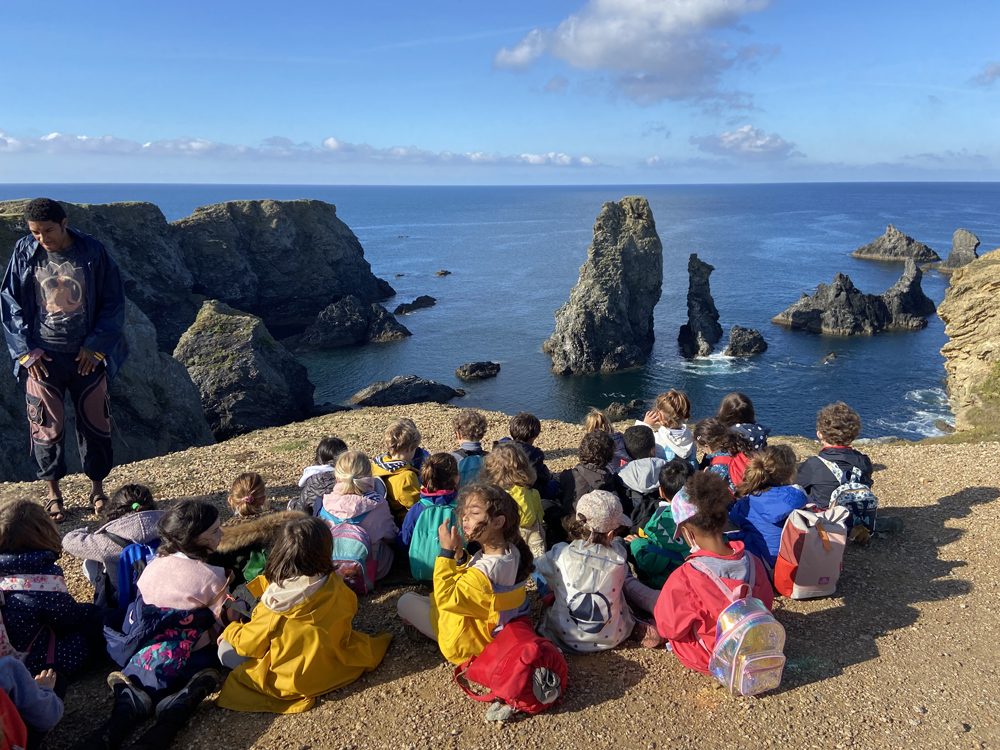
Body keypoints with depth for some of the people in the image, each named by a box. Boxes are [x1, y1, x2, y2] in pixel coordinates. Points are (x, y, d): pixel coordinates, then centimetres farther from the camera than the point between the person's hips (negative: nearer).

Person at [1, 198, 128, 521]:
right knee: (47, 426, 5)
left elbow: (113, 302, -1)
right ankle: (53, 492, 22)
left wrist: (95, 347, -6)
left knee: (95, 423, 6)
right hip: (42, 357, 1)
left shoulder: (93, 252, -6)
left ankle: (97, 488, 23)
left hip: (87, 355, 0)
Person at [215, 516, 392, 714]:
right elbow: (351, 607, 5)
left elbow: (249, 644, -11)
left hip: (291, 681, -4)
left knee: (226, 650, 5)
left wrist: (229, 631, 11)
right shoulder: (336, 586, -17)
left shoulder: (274, 604, -26)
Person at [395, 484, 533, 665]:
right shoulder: (513, 551, -11)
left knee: (406, 601, 5)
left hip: (466, 641, -8)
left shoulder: (485, 570, -38)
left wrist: (447, 552, -28)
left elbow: (446, 599, -26)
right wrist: (459, 556, -14)